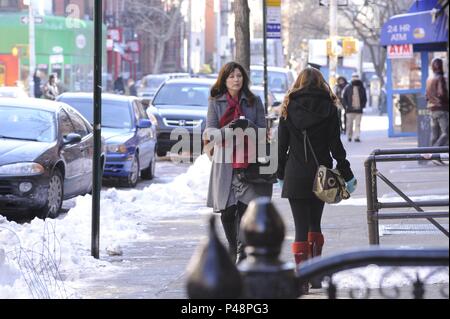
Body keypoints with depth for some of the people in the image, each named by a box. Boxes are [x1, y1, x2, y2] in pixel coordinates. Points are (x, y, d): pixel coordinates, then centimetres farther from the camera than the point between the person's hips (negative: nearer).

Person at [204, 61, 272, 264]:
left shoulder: (254, 101, 9)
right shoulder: (215, 103, 8)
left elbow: (263, 131, 5)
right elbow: (210, 131, -1)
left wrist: (248, 125, -17)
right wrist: (228, 130, -22)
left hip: (248, 162, -1)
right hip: (225, 162, 1)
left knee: (244, 206, -14)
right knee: (227, 211, 4)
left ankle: (242, 251, -17)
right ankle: (233, 248, 21)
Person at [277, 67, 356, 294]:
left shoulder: (289, 108, 0)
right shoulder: (328, 108, -1)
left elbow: (281, 145, 2)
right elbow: (335, 145, -3)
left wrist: (281, 174, 12)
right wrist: (346, 174, 4)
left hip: (295, 175, -1)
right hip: (320, 176, 1)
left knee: (301, 227, -1)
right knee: (315, 223, 16)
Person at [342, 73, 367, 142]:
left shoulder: (361, 88, 9)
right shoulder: (348, 88, 4)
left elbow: (365, 98, 15)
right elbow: (344, 97, 7)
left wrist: (363, 105, 2)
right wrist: (346, 105, -4)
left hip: (359, 109, 1)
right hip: (350, 110, -1)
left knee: (358, 124, -4)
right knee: (349, 124, 2)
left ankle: (356, 137, -5)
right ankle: (349, 136, 14)